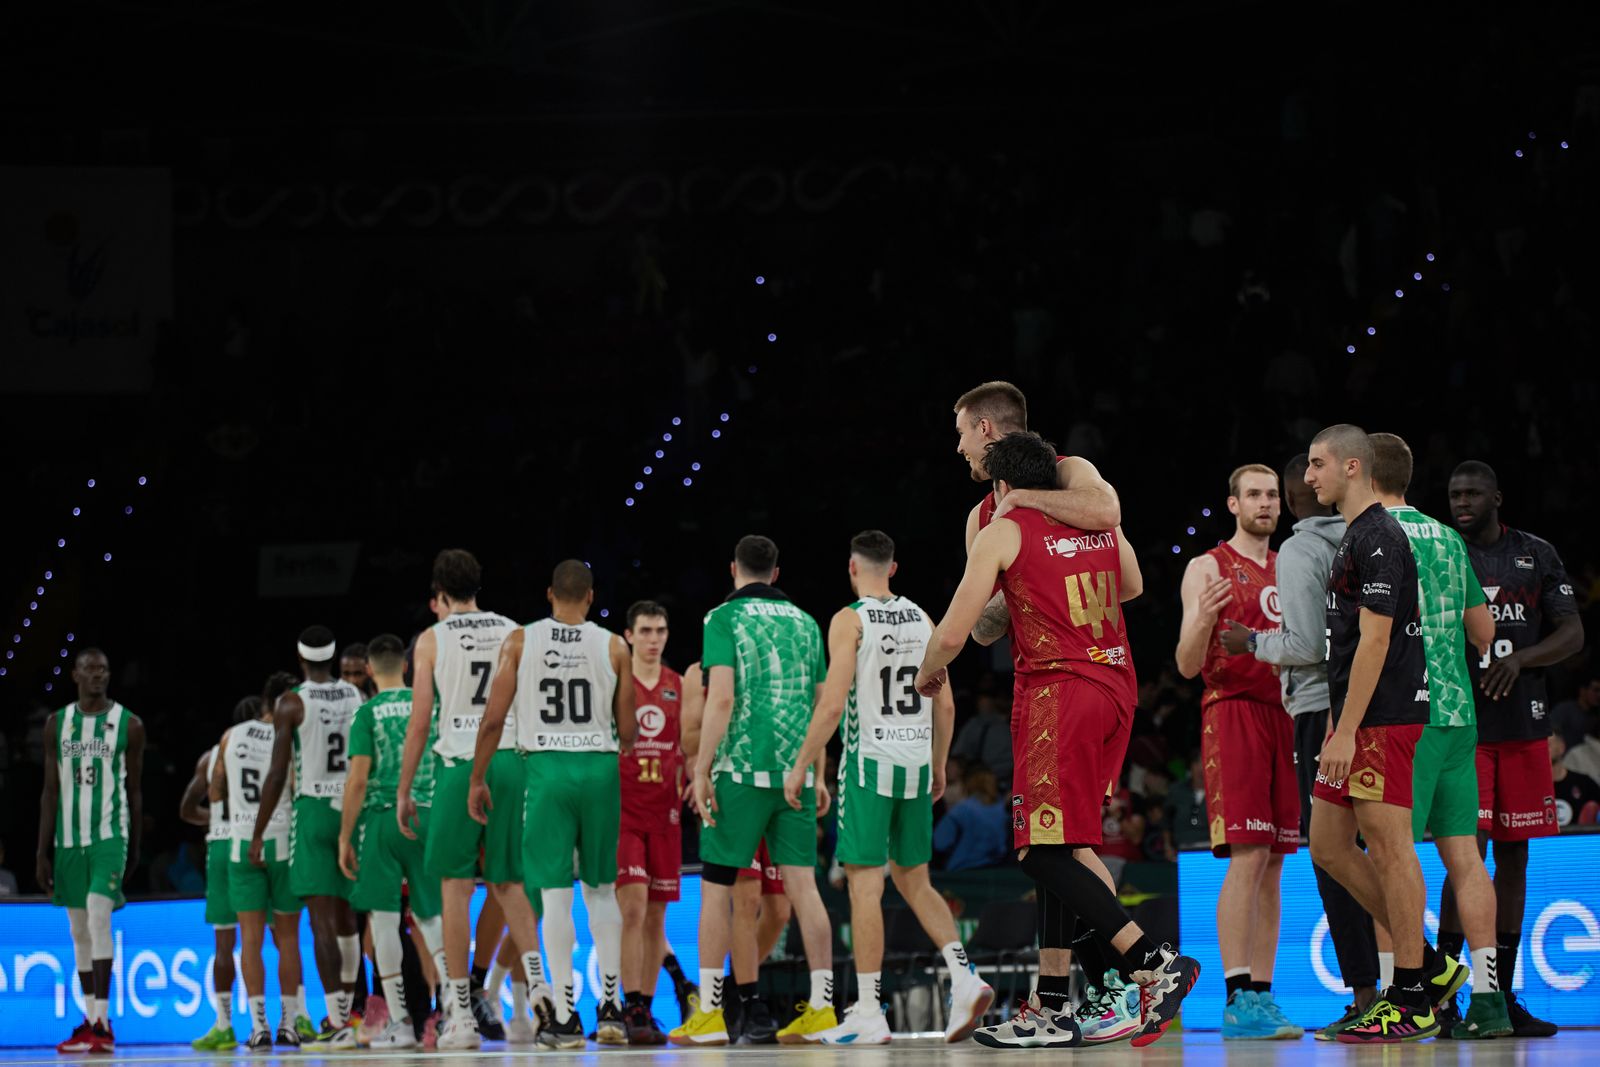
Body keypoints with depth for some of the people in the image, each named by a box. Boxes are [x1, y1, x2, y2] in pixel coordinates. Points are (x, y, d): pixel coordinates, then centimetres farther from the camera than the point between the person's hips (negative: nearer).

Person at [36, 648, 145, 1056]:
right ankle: (90, 1021, 17)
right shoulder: (57, 723, 7)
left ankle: (103, 1021, -20)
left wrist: (134, 848, 9)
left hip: (110, 836, -4)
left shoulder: (128, 724, 0)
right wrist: (43, 852, 3)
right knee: (78, 929, 9)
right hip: (68, 838, 4)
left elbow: (133, 789, 6)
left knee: (98, 917, -18)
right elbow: (51, 791, 7)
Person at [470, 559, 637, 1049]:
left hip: (546, 768, -1)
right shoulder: (613, 646, 3)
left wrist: (477, 779, 8)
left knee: (555, 894, -1)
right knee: (601, 889, 15)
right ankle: (611, 1005, 9)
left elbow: (493, 719, -1)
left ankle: (566, 1018, -3)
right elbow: (628, 730, 7)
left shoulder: (520, 641, 1)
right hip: (600, 767, 1)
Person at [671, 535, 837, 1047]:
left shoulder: (724, 617, -2)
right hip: (795, 770, 4)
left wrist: (701, 770, -9)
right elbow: (820, 704, 15)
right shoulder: (804, 622, 13)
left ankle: (709, 1014, 3)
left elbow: (721, 700, -12)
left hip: (742, 770, -4)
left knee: (716, 885, 3)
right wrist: (817, 774, 22)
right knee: (802, 883, 3)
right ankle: (820, 1009, -1)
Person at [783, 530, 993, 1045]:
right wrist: (939, 766, 23)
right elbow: (945, 705, 12)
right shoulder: (922, 619, 10)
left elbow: (833, 704, -15)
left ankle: (868, 1014, -4)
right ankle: (965, 978, -3)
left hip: (869, 763, -6)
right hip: (916, 766, 6)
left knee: (865, 885, -3)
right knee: (914, 880, 15)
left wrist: (800, 766, -9)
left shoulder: (850, 620, -8)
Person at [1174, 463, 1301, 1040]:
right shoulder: (1207, 569, 1)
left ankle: (1263, 997, 6)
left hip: (1284, 714, 6)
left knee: (1273, 863, 4)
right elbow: (1188, 665, -5)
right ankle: (1238, 1000, -16)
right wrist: (1203, 619, -24)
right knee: (1247, 856, -14)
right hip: (1233, 712, -6)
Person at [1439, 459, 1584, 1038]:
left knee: (1514, 857, 6)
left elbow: (1573, 633, 3)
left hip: (1524, 725, 3)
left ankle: (1503, 997, 12)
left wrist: (1520, 658, -14)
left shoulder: (1537, 556, 9)